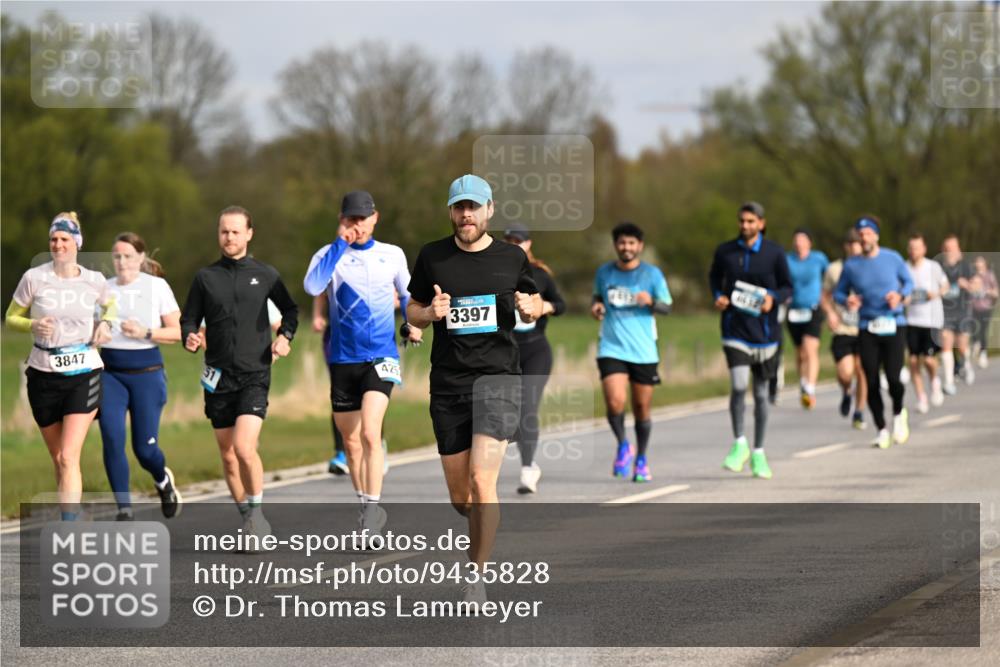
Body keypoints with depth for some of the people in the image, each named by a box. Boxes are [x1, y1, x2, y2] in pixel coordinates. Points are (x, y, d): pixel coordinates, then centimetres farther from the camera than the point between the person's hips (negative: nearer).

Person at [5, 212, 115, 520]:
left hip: (83, 374, -2)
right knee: (58, 458, 11)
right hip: (43, 376, 2)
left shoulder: (94, 281, 0)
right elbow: (11, 317, 6)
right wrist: (33, 325, -14)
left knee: (68, 458, -15)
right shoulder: (34, 277, -4)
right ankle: (70, 517, 30)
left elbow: (110, 306, 22)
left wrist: (105, 323, 2)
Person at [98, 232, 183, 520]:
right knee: (112, 439, -15)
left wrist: (145, 332, -15)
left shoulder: (157, 286, -1)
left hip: (146, 370, -2)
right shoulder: (104, 288, 8)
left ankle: (163, 480, 34)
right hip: (110, 372, 2)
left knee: (144, 448, -2)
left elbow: (177, 332, -2)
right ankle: (124, 509, -8)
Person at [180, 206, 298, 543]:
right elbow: (188, 319, 9)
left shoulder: (265, 275, 5)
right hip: (218, 376, 3)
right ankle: (250, 524, 18)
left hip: (255, 375, -3)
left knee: (244, 447, -20)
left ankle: (257, 511, -5)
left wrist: (285, 336, 0)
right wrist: (190, 339, -12)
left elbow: (290, 310, 18)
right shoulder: (205, 277, 7)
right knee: (228, 455, 6)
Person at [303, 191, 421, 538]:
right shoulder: (330, 254, 2)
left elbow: (409, 295, 23)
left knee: (370, 433, -20)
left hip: (381, 357, -1)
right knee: (351, 441, 9)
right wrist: (340, 244, -17)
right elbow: (312, 286, -19)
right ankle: (366, 507, 25)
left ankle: (373, 507, -15)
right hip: (343, 359, 1)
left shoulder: (392, 255, 7)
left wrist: (413, 325, 5)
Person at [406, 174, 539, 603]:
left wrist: (530, 308, -5)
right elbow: (411, 312, 14)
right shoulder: (432, 257, 5)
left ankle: (477, 575, -11)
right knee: (459, 497, 6)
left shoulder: (511, 258, 5)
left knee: (481, 479, -19)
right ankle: (483, 538, 40)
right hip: (448, 383, 2)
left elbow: (532, 306, 19)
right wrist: (430, 313, -9)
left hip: (498, 378, -2)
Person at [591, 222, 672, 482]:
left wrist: (651, 302, -16)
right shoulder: (604, 273, 6)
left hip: (643, 351, 0)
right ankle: (623, 446, 5)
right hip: (612, 348, 0)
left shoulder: (652, 274, 1)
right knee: (615, 402, -19)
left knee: (642, 408, 6)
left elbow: (667, 306, 6)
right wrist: (596, 306, 0)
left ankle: (641, 459, 26)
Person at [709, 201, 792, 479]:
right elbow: (714, 277, 18)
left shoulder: (774, 253, -2)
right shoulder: (724, 251, 1)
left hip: (764, 330, 1)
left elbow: (788, 287, 5)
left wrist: (773, 298, -16)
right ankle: (739, 444, 1)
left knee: (761, 393, 9)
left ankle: (758, 453, 22)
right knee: (738, 386, -18)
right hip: (735, 329, -1)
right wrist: (718, 296, -2)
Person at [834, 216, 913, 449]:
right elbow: (838, 292, 11)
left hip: (894, 325, -1)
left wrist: (900, 295, -8)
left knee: (893, 378, -12)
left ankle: (899, 413, 21)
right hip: (867, 328, 1)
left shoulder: (892, 258, 1)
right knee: (872, 382, -2)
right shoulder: (851, 265, 3)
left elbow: (909, 282, 13)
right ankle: (881, 430, 14)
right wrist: (847, 301, -12)